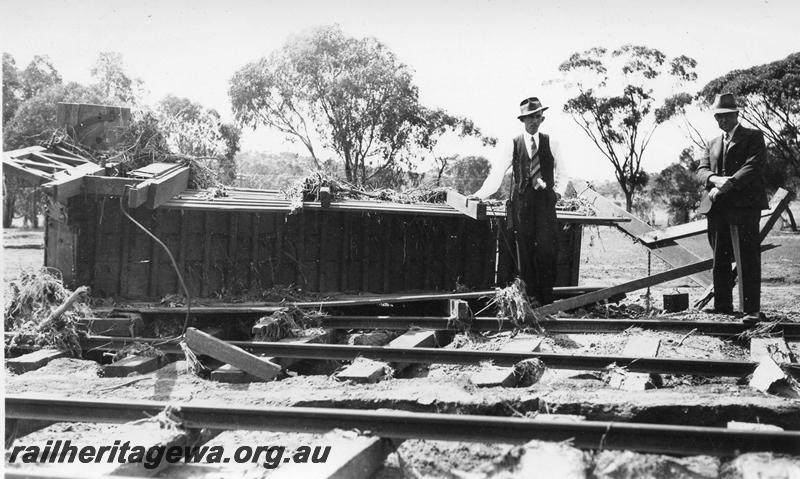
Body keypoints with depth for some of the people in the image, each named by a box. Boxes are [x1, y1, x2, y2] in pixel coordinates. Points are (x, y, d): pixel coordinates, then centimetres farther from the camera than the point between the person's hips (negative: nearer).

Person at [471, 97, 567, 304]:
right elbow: (496, 173, 2)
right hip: (522, 202, 0)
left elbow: (560, 171, 20)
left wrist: (555, 186, 4)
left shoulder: (551, 144, 8)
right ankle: (529, 297, 6)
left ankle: (546, 301, -4)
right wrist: (481, 194, -7)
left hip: (545, 202, 0)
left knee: (547, 248, -9)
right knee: (524, 250, 0)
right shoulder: (513, 145, 5)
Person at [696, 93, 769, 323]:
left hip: (744, 205, -6)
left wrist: (729, 184, -20)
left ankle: (752, 310, -10)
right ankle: (723, 304, 15)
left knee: (748, 259, -9)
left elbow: (753, 166, -8)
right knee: (720, 259, 8)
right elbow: (701, 170, 10)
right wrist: (715, 179, -13)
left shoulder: (753, 137, 6)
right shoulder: (712, 144, 23)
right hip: (716, 207, 6)